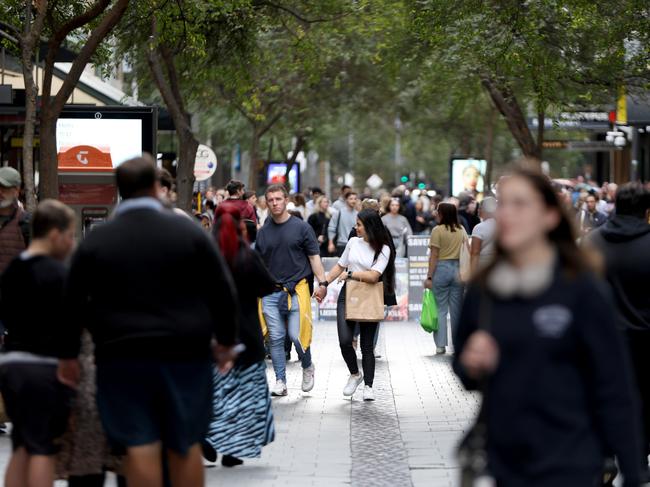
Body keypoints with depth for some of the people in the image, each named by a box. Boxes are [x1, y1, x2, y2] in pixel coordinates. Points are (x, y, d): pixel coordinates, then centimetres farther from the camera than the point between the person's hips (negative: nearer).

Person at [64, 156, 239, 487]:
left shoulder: (94, 242, 1)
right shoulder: (189, 233, -1)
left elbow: (74, 302, 4)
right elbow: (223, 291, 1)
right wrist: (225, 341, 13)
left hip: (122, 360, 0)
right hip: (185, 356, 0)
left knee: (140, 447, -1)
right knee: (186, 446, 8)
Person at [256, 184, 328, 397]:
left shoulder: (301, 227, 2)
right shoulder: (264, 232, 11)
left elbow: (314, 257, 2)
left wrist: (322, 283, -8)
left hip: (296, 290, -3)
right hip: (271, 292, 3)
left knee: (297, 336, -10)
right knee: (276, 338, 1)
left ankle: (307, 368, 18)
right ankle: (280, 381, 8)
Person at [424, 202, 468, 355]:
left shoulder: (438, 230, -9)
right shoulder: (461, 230, 6)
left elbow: (434, 256, -11)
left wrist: (429, 276, -9)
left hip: (441, 269, -4)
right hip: (458, 269, 4)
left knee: (440, 309, 1)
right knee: (457, 309, 9)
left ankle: (441, 345, -3)